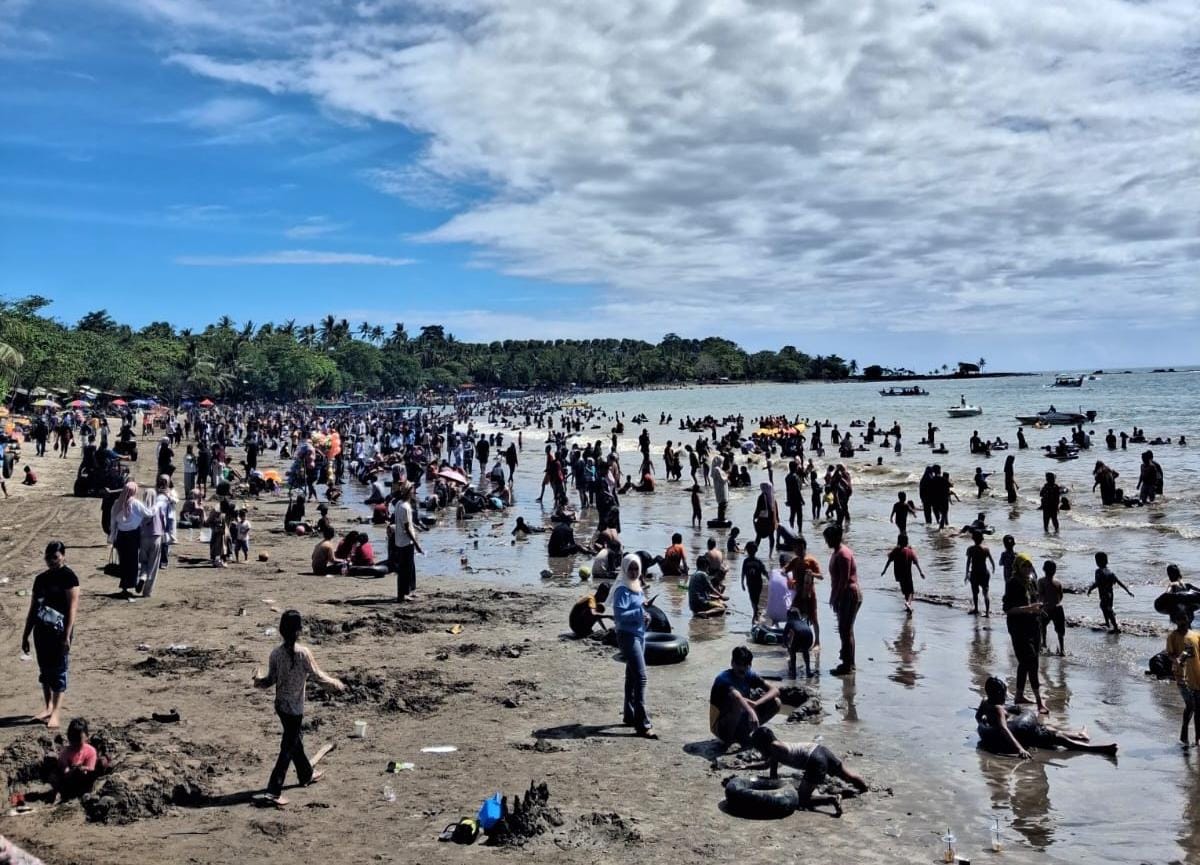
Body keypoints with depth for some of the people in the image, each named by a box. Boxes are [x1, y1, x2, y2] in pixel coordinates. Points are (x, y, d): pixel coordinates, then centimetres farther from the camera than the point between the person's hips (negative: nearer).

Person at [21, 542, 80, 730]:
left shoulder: (68, 577, -9)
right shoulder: (40, 578, 10)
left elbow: (72, 608, -13)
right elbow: (33, 609, 16)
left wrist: (67, 635, -17)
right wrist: (25, 635, 14)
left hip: (60, 630, -6)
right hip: (42, 630, 6)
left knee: (59, 670, -3)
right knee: (44, 670, 12)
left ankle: (55, 713, 0)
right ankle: (47, 708, 25)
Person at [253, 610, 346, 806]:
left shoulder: (276, 652, -6)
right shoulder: (303, 653, -20)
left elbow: (271, 679, -2)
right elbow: (318, 676, -14)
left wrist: (258, 679, 19)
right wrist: (337, 685, 1)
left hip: (280, 705, 6)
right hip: (294, 708, -6)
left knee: (296, 739, 23)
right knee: (288, 748, 3)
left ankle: (306, 775, 41)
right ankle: (274, 790, 2)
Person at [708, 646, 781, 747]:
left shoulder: (749, 675, -2)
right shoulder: (723, 678, -22)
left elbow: (775, 690, -10)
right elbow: (736, 695, -45)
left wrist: (755, 703, -26)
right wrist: (751, 712, -59)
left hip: (741, 722, 7)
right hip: (721, 727, -7)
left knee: (776, 702, -5)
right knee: (738, 703, -38)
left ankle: (743, 733, 3)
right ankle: (729, 738, -13)